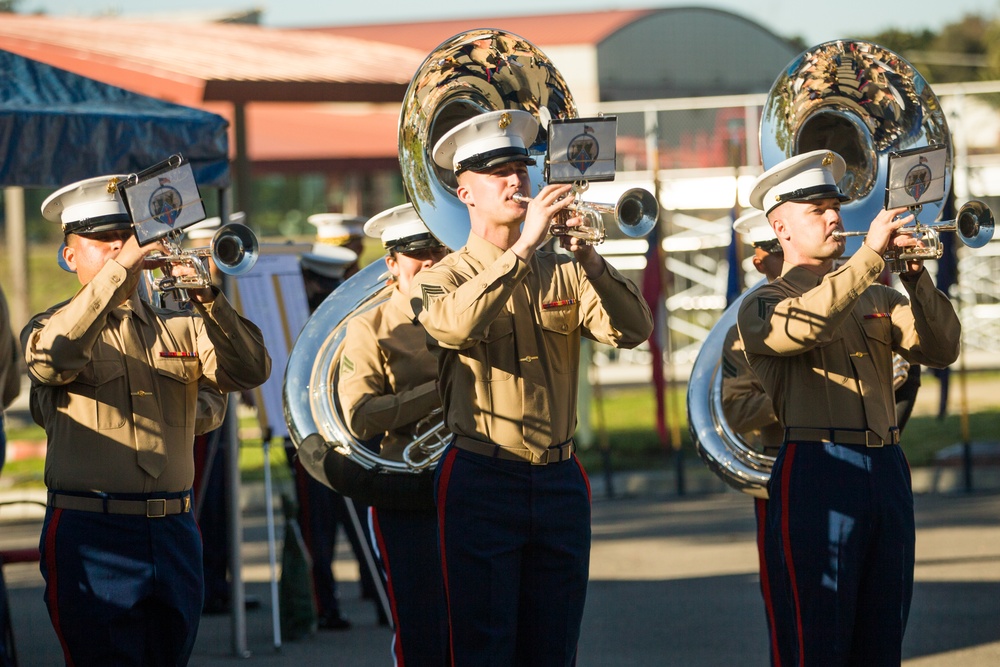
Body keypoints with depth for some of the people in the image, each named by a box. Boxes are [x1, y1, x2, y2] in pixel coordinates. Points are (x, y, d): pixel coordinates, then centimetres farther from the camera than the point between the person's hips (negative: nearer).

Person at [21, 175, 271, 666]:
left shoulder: (178, 330, 15)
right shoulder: (52, 328, 5)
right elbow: (50, 359, -21)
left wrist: (207, 300, -16)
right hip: (93, 534, -4)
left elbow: (250, 370, -1)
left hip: (173, 532, 4)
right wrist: (118, 272, -24)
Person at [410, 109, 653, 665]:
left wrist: (587, 256, -21)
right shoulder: (444, 278, 1)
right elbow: (456, 325, -23)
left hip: (560, 482, 4)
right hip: (483, 481, -4)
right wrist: (524, 246, -28)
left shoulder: (563, 274, 11)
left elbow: (632, 329, -6)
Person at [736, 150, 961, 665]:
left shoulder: (876, 299, 20)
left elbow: (940, 349, 6)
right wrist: (869, 256, -22)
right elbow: (800, 328, -20)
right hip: (815, 470, -5)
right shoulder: (761, 307, 4)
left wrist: (916, 279, -9)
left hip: (885, 470, 5)